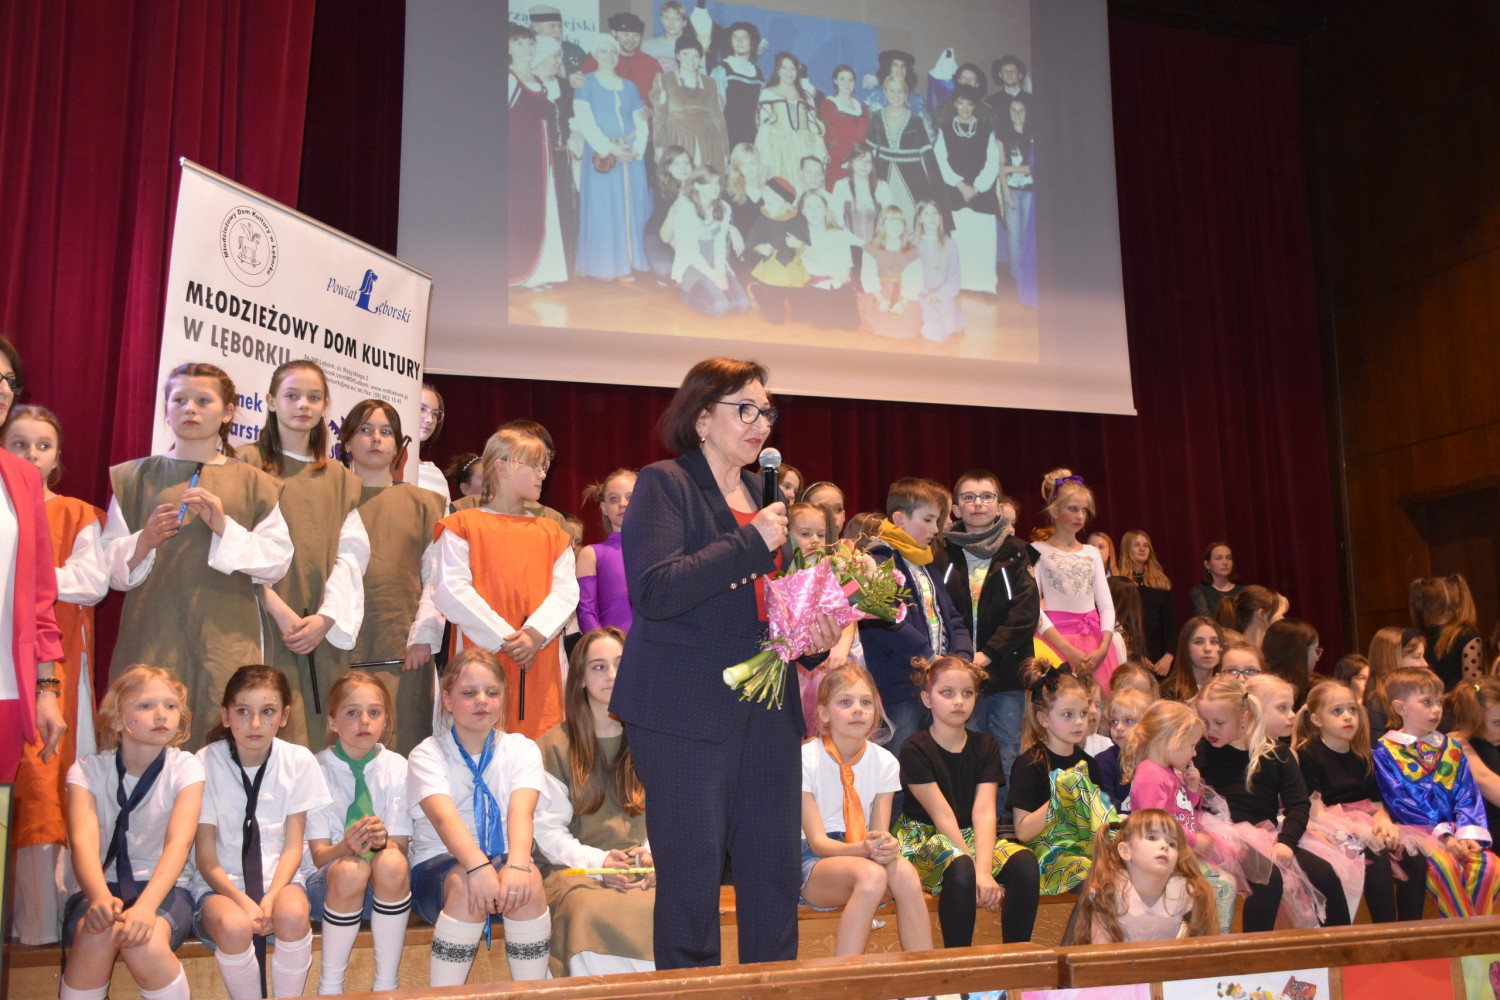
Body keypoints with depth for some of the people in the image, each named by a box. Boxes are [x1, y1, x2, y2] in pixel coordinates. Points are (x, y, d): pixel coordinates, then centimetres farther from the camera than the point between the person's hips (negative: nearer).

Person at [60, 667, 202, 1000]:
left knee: (145, 943, -32)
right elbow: (83, 841, -19)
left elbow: (179, 842, -18)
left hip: (164, 888, -1)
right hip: (102, 887, 1)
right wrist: (100, 898, -40)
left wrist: (146, 905, -36)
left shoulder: (185, 767, -4)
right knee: (95, 935, -32)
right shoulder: (88, 770, -2)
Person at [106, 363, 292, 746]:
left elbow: (277, 563, 1)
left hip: (226, 641, -1)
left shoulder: (252, 483, 10)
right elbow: (108, 567, 8)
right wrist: (144, 542, -11)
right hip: (151, 639, 1)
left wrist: (225, 527, -10)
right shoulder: (133, 478, 13)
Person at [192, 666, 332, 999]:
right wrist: (243, 901, -22)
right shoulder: (206, 763, -8)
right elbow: (205, 858, -7)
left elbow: (292, 846, -2)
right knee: (234, 926, -34)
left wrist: (270, 898, -19)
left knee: (293, 914, -33)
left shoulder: (298, 760, -4)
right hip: (221, 883, -1)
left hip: (278, 876, 1)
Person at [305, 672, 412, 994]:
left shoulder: (397, 767, 0)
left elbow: (401, 847, -4)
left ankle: (386, 983, -20)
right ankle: (329, 986, -16)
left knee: (391, 863, -33)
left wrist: (382, 840, -28)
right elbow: (318, 855, -6)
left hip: (387, 885, 1)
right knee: (350, 869, -34)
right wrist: (347, 846, -30)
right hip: (329, 882, -1)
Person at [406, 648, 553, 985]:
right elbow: (444, 816, -23)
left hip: (502, 859, 2)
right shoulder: (427, 754, -4)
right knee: (466, 884, -35)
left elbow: (521, 812, -17)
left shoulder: (521, 749, 2)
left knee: (529, 880, -32)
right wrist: (478, 867, -42)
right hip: (439, 866, -1)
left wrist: (517, 864, -39)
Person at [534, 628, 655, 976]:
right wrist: (597, 862, -12)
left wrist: (649, 856, -10)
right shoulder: (555, 745, 8)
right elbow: (547, 829, 3)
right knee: (591, 909, -37)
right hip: (576, 869, -1)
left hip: (644, 870, 2)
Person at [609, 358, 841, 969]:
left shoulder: (763, 494, 17)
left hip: (767, 710, 7)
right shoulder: (664, 484, -4)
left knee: (776, 866, 10)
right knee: (692, 874, 1)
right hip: (687, 708, -7)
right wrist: (751, 544, -18)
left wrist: (812, 628, 8)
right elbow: (653, 591, -19)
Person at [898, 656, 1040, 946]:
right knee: (961, 870, -37)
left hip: (971, 839, 4)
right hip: (925, 839, -4)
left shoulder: (986, 746, 5)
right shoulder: (915, 749, -8)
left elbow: (984, 812, -9)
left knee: (1024, 862, -26)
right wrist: (975, 871, -25)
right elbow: (942, 815, -16)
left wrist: (984, 871, -25)